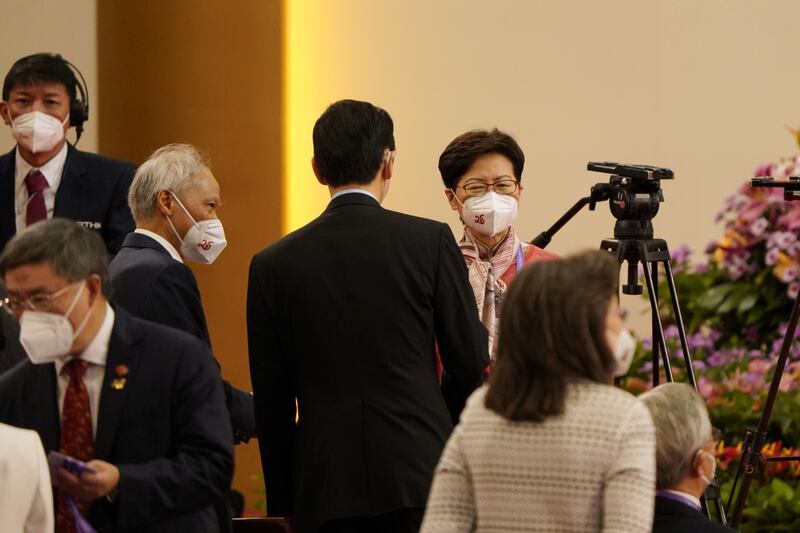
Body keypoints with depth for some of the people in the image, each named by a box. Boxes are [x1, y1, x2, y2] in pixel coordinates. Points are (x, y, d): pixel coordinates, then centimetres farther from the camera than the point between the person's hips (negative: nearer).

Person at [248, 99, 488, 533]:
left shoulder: (273, 265, 3)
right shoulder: (431, 242, -2)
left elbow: (271, 400, 7)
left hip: (324, 489, 2)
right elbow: (472, 364, 1)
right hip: (419, 477, -2)